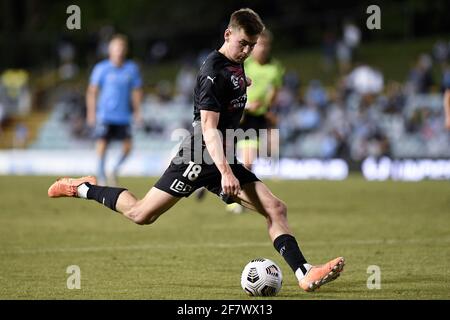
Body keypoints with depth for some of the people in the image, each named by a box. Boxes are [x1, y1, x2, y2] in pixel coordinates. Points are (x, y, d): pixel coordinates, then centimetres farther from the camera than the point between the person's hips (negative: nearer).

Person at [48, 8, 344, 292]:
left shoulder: (237, 64, 12)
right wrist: (224, 172, -32)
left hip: (225, 159, 8)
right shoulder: (214, 71, -16)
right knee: (141, 214, -3)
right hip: (200, 159, -8)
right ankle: (84, 189, 19)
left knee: (276, 208, -8)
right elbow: (208, 128, -24)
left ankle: (305, 274, -14)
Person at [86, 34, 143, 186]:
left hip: (123, 116, 3)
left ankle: (115, 170, 22)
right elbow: (92, 91, 0)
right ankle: (101, 177, 7)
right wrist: (91, 113, -5)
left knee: (127, 147, -3)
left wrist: (137, 112, 7)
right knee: (102, 145, -8)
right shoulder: (101, 68, -3)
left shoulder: (132, 69, 5)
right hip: (104, 115, -2)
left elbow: (136, 91, 13)